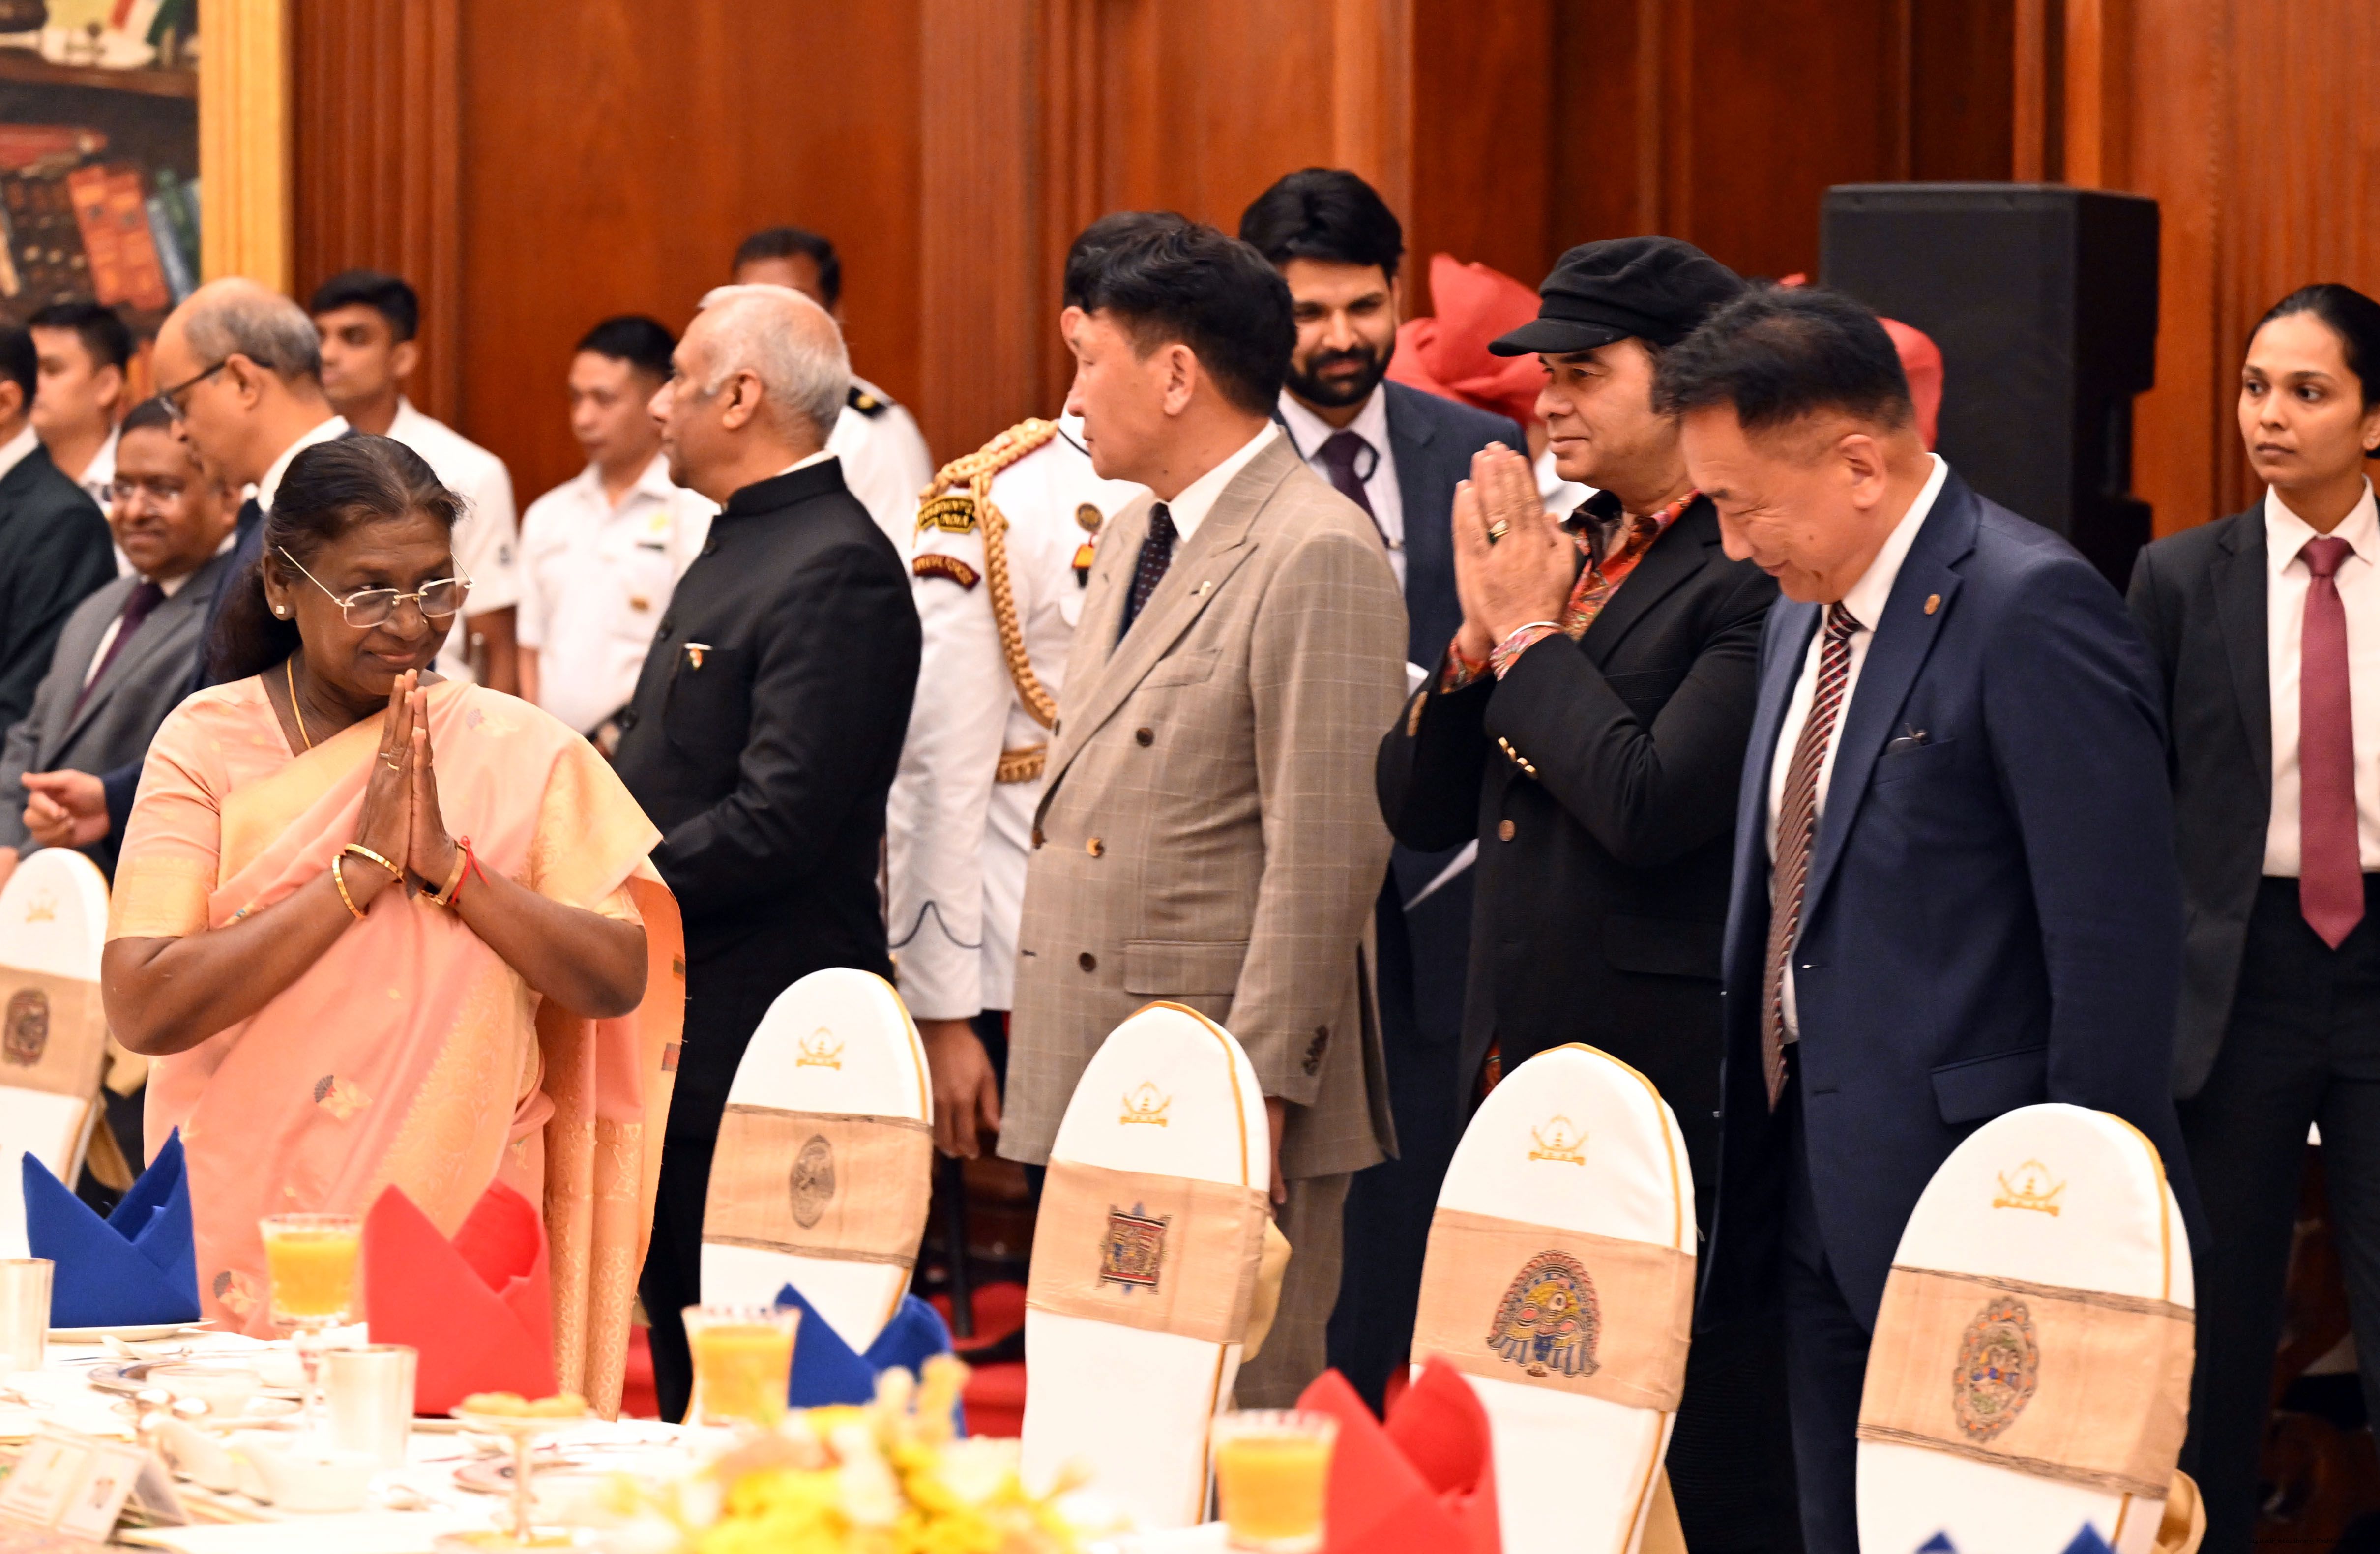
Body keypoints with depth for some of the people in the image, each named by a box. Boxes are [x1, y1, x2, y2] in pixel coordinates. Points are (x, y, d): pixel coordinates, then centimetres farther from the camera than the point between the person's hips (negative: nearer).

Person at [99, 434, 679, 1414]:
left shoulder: (519, 753, 3)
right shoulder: (209, 744, -2)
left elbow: (620, 982, -4)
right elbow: (141, 1009, -13)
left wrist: (450, 862, -14)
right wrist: (359, 870, -15)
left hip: (461, 1216, 1)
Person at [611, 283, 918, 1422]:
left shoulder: (837, 570, -16)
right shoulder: (740, 545, 17)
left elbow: (779, 822, -23)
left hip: (759, 1032, -10)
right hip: (690, 1028, 10)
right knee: (684, 1352, 14)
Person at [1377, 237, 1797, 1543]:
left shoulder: (1753, 575, -13)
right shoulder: (1567, 548, 14)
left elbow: (1648, 802, -24)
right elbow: (1418, 807, 15)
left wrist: (1529, 631, -11)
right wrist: (1479, 639, -2)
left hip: (1674, 1089, -9)